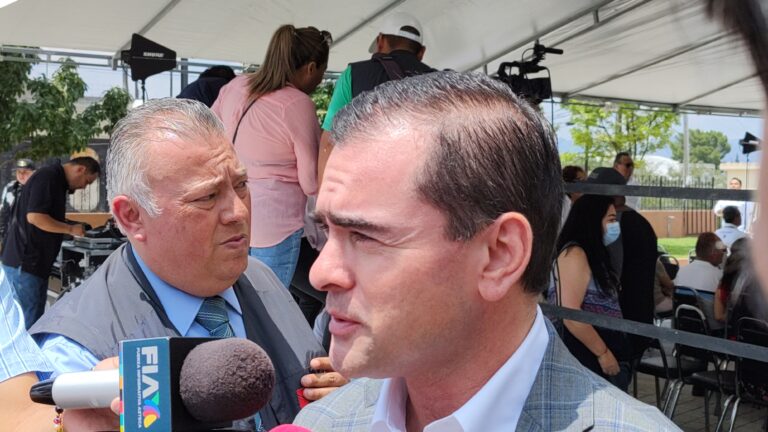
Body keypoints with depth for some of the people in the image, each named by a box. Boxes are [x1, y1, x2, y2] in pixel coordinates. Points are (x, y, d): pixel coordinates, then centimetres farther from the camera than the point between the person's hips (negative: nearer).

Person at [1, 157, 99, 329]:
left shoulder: (57, 181, 16)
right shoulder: (47, 176, -15)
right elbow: (34, 216, -24)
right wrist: (71, 229, -16)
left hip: (36, 262, 10)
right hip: (24, 262, -10)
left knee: (36, 319, 14)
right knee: (28, 322, -7)